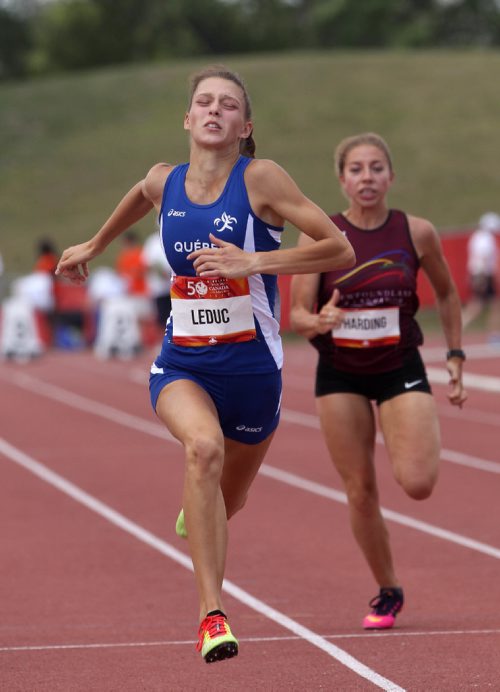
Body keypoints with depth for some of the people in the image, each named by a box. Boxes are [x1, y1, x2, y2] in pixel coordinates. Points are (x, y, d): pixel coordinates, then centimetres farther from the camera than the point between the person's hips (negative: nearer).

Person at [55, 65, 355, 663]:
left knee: (226, 501, 18)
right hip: (181, 362, 1)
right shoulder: (164, 182, 0)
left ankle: (195, 508, 60)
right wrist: (94, 245, 37)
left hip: (251, 366, -1)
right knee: (203, 446, -33)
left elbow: (340, 251, -18)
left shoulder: (260, 179, -13)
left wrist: (252, 261, -26)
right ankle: (212, 615, -33)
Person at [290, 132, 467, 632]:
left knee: (417, 484, -17)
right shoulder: (319, 238, -8)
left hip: (400, 369, 0)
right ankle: (387, 592, 22)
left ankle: (422, 446, 21)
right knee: (360, 492, 2)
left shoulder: (417, 233, -6)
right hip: (339, 375, 1)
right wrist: (318, 321, -29)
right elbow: (296, 314, -7)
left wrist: (455, 355, 7)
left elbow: (446, 294, 11)